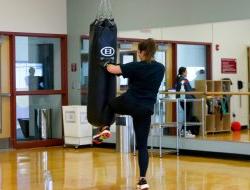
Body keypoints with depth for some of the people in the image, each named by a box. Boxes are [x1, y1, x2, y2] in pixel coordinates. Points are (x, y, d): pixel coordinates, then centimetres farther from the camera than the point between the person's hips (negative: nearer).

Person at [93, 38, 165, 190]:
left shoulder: (136, 67, -9)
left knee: (110, 105, 33)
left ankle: (105, 129, 14)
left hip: (129, 103, -3)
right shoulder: (161, 68, 5)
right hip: (146, 109, 3)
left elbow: (113, 70, -8)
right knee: (142, 145, 6)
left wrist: (106, 64, 14)